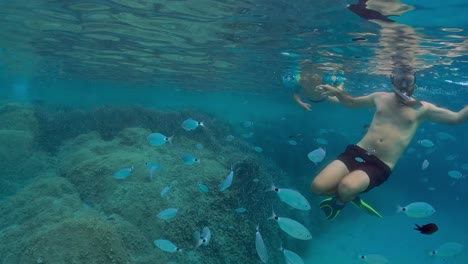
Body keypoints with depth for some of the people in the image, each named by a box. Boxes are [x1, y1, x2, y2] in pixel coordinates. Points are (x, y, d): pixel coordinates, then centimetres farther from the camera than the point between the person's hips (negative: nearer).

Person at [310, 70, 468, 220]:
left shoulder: (422, 109, 6)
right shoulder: (380, 97, 14)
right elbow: (351, 103, 27)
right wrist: (336, 91, 9)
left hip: (381, 166, -3)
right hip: (357, 153, 3)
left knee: (347, 188, -35)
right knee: (318, 187, -18)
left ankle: (339, 202, 6)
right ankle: (350, 195, 15)